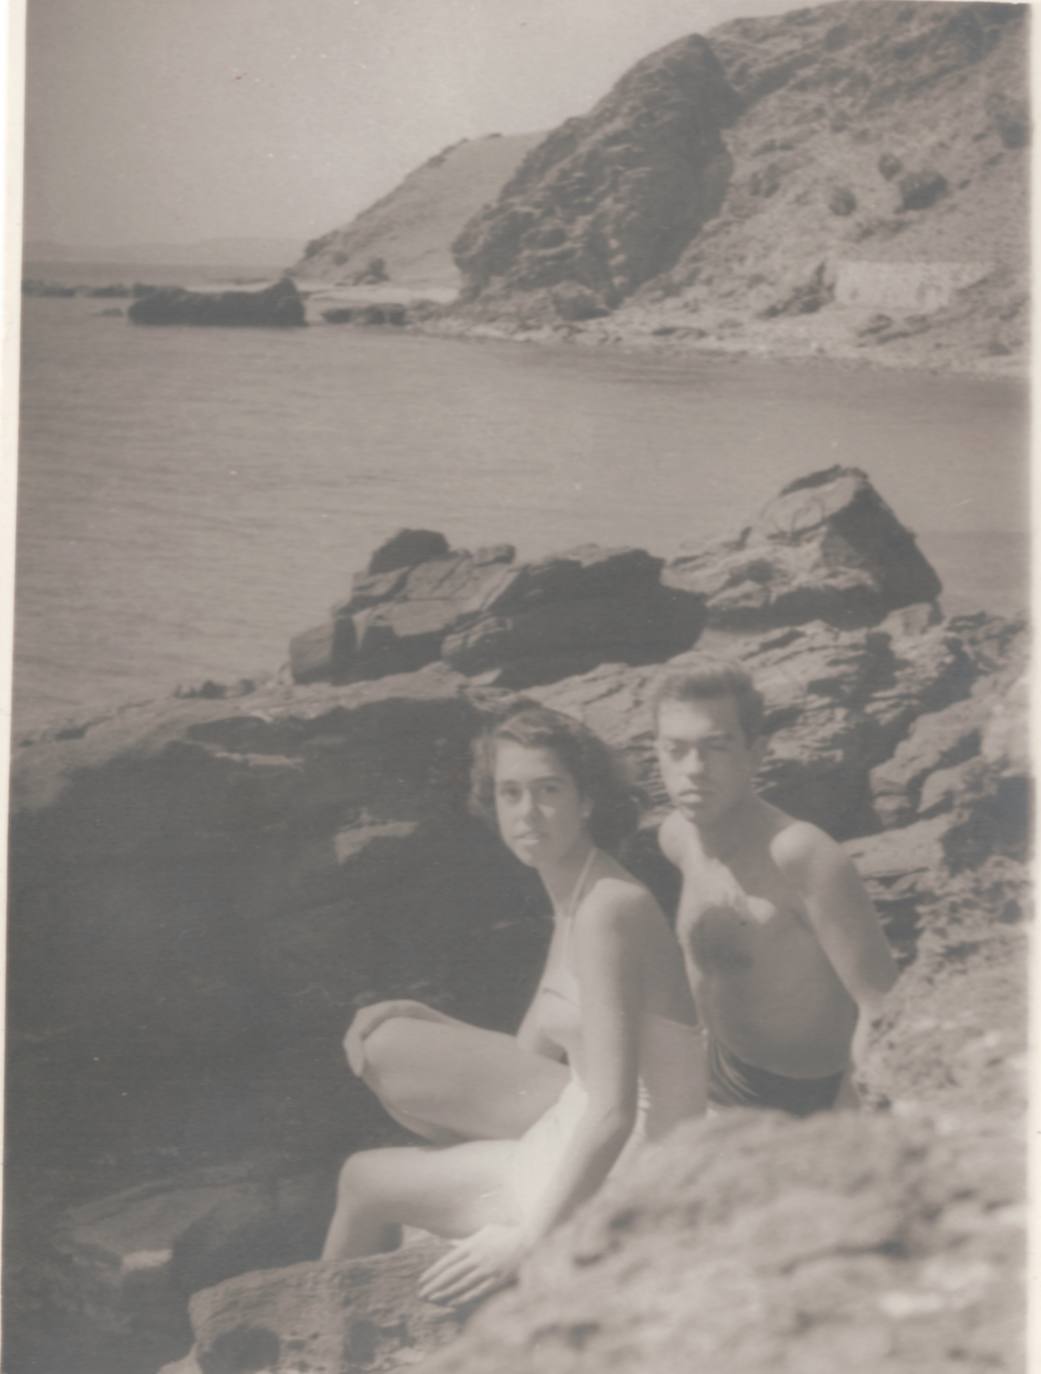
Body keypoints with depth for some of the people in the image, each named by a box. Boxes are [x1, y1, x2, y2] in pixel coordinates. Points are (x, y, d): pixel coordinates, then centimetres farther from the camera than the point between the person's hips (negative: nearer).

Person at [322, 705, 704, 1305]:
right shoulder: (576, 895, 6)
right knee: (387, 1050, 10)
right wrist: (420, 1015, 1)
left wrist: (527, 1239, -31)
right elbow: (531, 1054, 13)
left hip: (614, 1177, -8)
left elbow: (613, 1112, -29)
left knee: (363, 1179, 9)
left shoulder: (607, 908, -23)